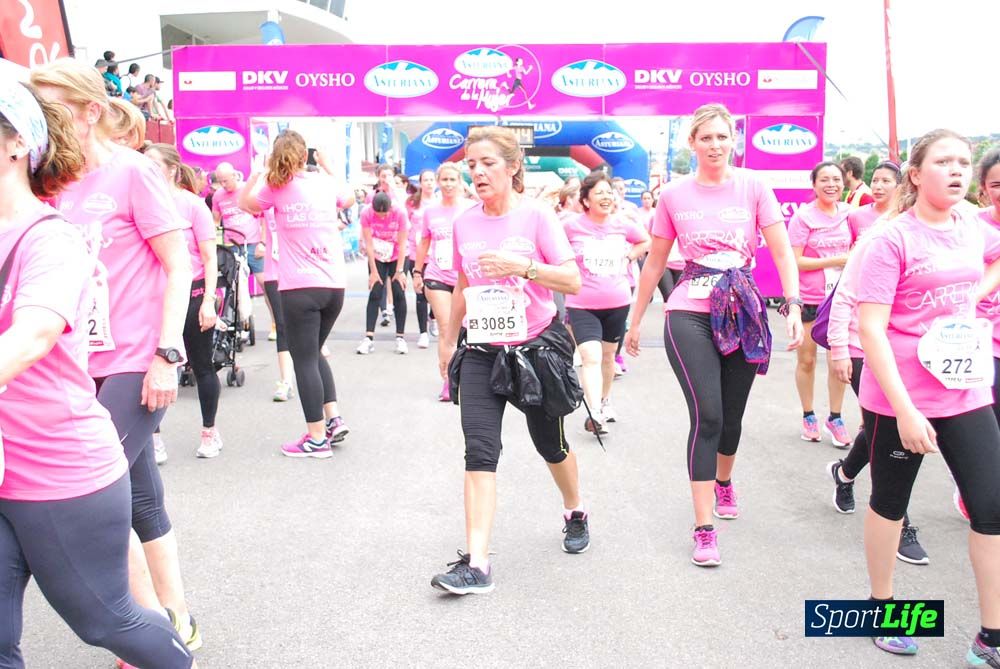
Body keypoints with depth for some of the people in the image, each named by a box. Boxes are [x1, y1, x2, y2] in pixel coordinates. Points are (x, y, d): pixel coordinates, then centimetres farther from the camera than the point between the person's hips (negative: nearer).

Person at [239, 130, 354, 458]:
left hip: (300, 287, -4)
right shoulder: (326, 182, 8)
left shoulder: (276, 188, -2)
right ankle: (333, 418, 15)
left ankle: (317, 438, 5)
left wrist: (259, 171, 16)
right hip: (335, 284, 5)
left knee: (304, 360, 2)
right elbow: (348, 201, 31)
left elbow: (244, 203, 16)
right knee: (314, 352, 22)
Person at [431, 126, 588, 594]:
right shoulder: (464, 223, 5)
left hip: (535, 347, -3)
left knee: (550, 443, 15)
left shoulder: (536, 216, -8)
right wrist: (449, 338, 23)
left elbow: (573, 280, -13)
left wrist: (523, 265, -27)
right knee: (480, 449, -11)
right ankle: (476, 564, -13)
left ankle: (575, 512, 45)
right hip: (481, 350, 3)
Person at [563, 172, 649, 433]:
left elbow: (646, 241, 17)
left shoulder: (622, 224, -2)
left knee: (608, 355, 18)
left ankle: (605, 402, 38)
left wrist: (628, 257, 4)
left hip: (617, 303, 4)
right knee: (591, 357, -18)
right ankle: (595, 413, -19)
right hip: (582, 305, -4)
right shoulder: (572, 226, -13)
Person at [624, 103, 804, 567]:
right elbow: (655, 263, 9)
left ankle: (724, 481, 46)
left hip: (743, 314, 2)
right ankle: (704, 530, -5)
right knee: (707, 416, -12)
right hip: (690, 315, -1)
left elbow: (782, 252, -3)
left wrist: (794, 307, -16)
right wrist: (635, 321, 12)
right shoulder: (674, 195, 2)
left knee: (731, 416, 13)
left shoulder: (753, 186, 1)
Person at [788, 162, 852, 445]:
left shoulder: (847, 212, 3)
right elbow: (794, 261, -15)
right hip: (808, 299, -3)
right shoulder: (803, 217, -10)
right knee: (806, 360, 9)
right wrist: (834, 261, -17)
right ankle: (808, 416, 24)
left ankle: (835, 418, 17)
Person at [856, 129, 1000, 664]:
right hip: (898, 399, -5)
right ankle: (882, 605, 33)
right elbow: (870, 328, -19)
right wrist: (904, 410, -23)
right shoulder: (893, 239, -13)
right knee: (890, 500, 12)